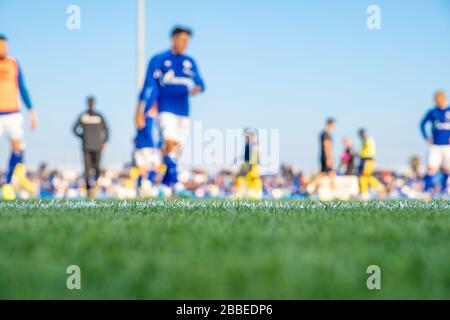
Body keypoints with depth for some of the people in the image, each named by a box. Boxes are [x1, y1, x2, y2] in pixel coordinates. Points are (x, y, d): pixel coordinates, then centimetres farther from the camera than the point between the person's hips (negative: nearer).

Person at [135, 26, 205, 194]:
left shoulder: (190, 62, 13)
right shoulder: (159, 60, 0)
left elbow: (199, 83, 9)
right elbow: (149, 86, -3)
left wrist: (197, 88, -17)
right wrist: (140, 112, -8)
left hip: (183, 111, 5)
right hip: (166, 110, -5)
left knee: (177, 150, 4)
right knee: (171, 144, -19)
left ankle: (165, 184, 13)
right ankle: (175, 183, -21)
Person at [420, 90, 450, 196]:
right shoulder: (432, 112, 2)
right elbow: (422, 124, 16)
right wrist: (426, 137, 6)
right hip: (435, 146, -1)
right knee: (431, 168, -11)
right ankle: (427, 190, -7)